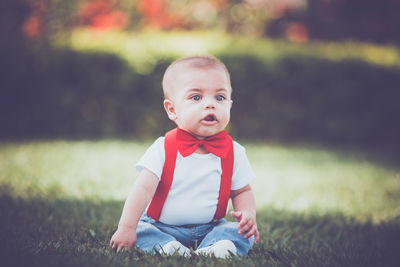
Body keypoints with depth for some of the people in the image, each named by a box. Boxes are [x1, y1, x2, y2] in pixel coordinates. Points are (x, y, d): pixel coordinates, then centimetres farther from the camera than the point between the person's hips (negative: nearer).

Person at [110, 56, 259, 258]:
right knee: (141, 230, -25)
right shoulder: (163, 149, -8)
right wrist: (126, 228, -25)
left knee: (241, 234, -21)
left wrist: (248, 214, -12)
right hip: (162, 228, -1)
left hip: (209, 229, 2)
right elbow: (143, 189, -15)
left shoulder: (234, 152, -1)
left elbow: (242, 192, 10)